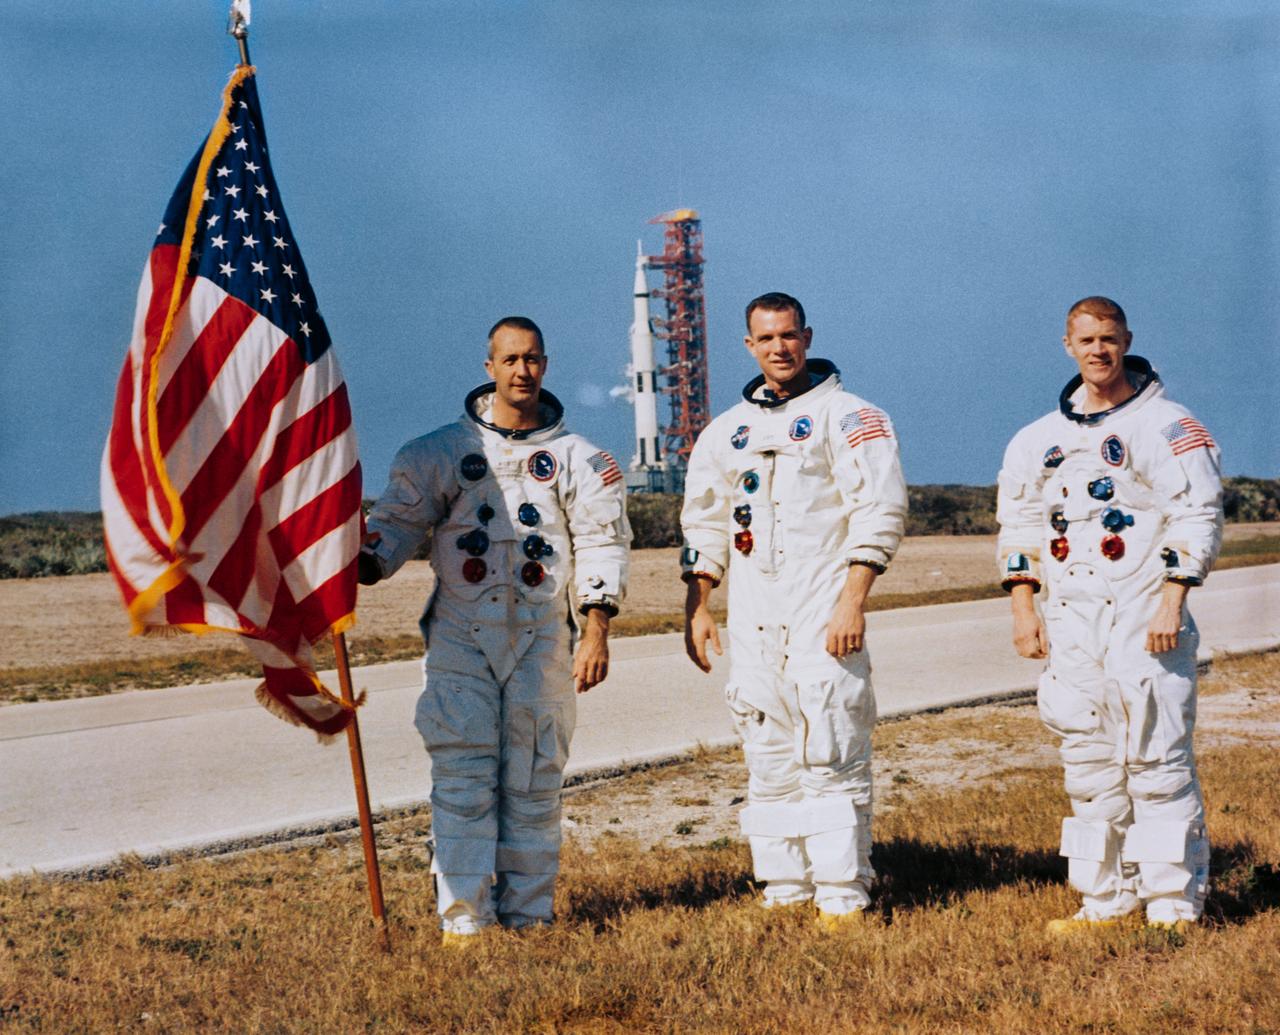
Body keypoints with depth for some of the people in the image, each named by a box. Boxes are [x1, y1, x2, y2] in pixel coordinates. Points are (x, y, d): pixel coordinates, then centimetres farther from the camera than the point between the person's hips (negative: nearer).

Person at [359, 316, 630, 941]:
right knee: (462, 776, -5)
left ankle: (527, 913, 12)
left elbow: (601, 544, 5)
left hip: (543, 637, 1)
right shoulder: (442, 451, 7)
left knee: (533, 779, 3)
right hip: (461, 636, -1)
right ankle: (463, 914, 0)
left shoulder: (575, 458, 9)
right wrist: (357, 570, -13)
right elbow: (397, 520, 6)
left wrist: (596, 632, -4)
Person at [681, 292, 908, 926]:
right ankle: (785, 892, 14)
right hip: (751, 620, 6)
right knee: (768, 763, 7)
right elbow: (704, 524, 21)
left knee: (832, 759, -7)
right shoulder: (726, 431, 17)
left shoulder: (847, 416, 0)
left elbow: (880, 511, -8)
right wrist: (697, 607, 12)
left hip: (822, 616, -5)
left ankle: (843, 897, -1)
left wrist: (852, 602, -15)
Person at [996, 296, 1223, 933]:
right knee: (1089, 766, 8)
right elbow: (1019, 527, 17)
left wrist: (1171, 604, -14)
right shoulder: (1039, 440, 15)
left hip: (1144, 620, -5)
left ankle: (1174, 906, 3)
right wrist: (1024, 610, 8)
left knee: (1158, 763, -5)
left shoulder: (1167, 426, -1)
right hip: (1070, 623, 5)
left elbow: (1198, 516, -6)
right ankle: (1104, 901, 16)